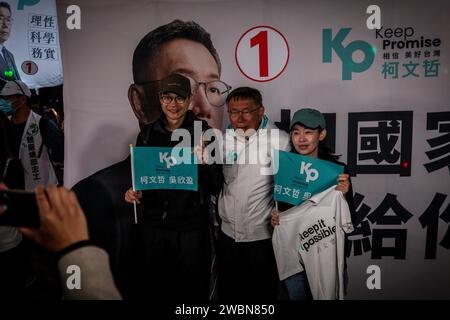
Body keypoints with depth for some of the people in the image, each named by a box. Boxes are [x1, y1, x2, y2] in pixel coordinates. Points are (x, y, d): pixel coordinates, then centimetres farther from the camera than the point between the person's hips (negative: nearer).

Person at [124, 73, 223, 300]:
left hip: (191, 228, -3)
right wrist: (135, 192, -5)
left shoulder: (204, 133, -7)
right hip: (153, 226, 3)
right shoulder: (149, 133, 4)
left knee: (193, 290, 12)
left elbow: (215, 187, -7)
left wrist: (204, 162, -24)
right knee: (155, 289, 18)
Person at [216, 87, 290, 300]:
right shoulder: (224, 139, 3)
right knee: (229, 293, 21)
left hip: (264, 236, -4)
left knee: (263, 293, 15)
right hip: (228, 234, 4)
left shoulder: (280, 140, -12)